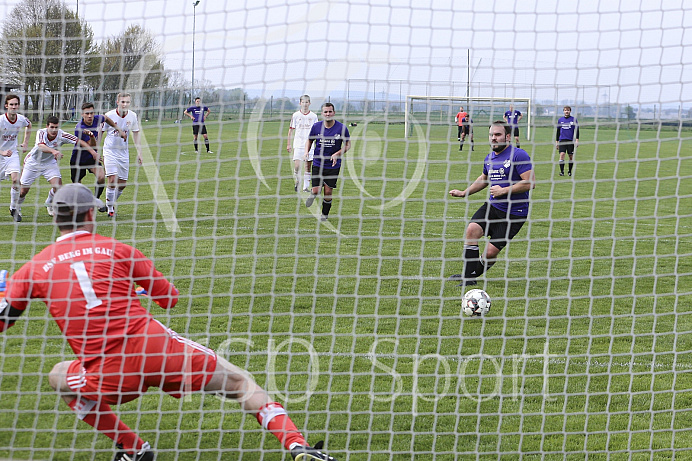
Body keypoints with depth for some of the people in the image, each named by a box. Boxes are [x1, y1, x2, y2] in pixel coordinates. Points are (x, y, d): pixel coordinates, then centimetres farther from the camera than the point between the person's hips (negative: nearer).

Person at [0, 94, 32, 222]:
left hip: (13, 153, 2)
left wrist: (25, 143, 14)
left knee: (16, 180, -16)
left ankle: (14, 208, -1)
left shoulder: (21, 119, -9)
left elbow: (29, 125, 20)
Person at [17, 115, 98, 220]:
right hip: (33, 162, -2)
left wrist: (92, 151, -31)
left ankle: (49, 204, 15)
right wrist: (53, 151, -64)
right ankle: (17, 206, 33)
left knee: (58, 184, -17)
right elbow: (41, 146, -46)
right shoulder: (41, 133, -27)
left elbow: (79, 142, -20)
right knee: (24, 189, 1)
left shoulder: (62, 135, -23)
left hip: (50, 163, 2)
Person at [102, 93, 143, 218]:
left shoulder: (132, 116, -2)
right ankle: (110, 209, -4)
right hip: (110, 151, -4)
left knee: (123, 183, 5)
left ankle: (112, 202, 30)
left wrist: (139, 152, 8)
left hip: (124, 152, 4)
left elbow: (136, 134, 11)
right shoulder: (109, 116, -11)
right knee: (112, 180, -16)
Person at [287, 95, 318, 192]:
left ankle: (306, 186, 9)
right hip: (298, 144, -1)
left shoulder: (313, 116, 4)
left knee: (308, 167, 2)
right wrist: (288, 144, 3)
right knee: (297, 165, -12)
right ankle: (296, 182, 12)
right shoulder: (296, 115, 1)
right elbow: (291, 130, 6)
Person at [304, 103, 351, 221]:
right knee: (316, 191, -5)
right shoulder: (316, 127, -4)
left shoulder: (341, 128, -9)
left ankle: (325, 214, 24)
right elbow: (309, 141, 12)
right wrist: (306, 151, -7)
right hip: (318, 164, 1)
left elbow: (347, 145, 0)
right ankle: (312, 196, 33)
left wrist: (337, 154, -16)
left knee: (328, 192, 0)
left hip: (333, 165, -1)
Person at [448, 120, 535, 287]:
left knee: (490, 252, -7)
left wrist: (504, 191, -18)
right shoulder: (489, 158, 11)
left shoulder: (518, 155, -13)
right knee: (472, 229, -19)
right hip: (492, 206, 6)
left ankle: (473, 274, 21)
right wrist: (464, 193, 24)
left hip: (514, 213, -6)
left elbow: (530, 183, -20)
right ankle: (468, 276, -12)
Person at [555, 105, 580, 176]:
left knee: (571, 156, 3)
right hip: (562, 140, 1)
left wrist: (577, 140, -7)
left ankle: (570, 171, 16)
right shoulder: (560, 120, 10)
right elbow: (558, 131, 17)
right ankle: (562, 171, -10)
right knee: (562, 155, -13)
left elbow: (576, 130, 3)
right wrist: (556, 141, 15)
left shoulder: (573, 120, 3)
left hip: (571, 141, -1)